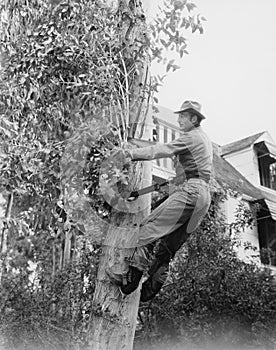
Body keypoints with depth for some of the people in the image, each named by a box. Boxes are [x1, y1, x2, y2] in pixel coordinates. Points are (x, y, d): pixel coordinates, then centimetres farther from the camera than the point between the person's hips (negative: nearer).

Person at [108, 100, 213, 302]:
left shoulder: (192, 136, -1)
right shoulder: (204, 140, 29)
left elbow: (164, 149, -14)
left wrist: (133, 154, -19)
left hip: (190, 191, -10)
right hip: (203, 196, 10)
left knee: (149, 228, -16)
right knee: (168, 246, 5)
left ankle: (133, 276, -22)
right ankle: (151, 288, 2)